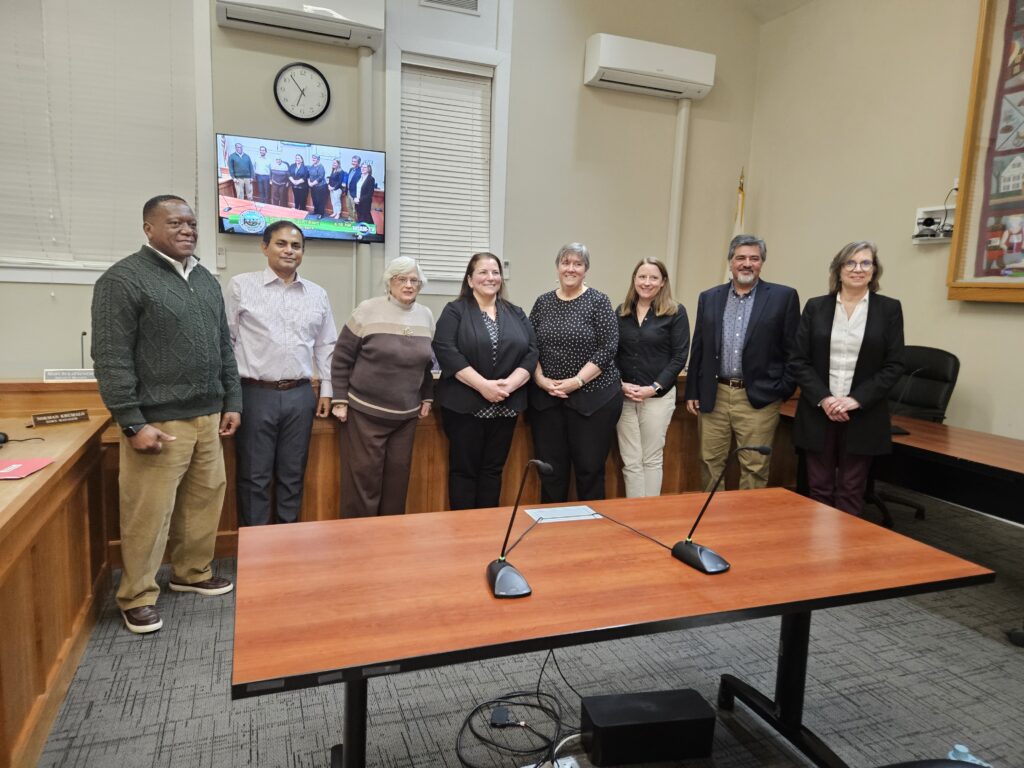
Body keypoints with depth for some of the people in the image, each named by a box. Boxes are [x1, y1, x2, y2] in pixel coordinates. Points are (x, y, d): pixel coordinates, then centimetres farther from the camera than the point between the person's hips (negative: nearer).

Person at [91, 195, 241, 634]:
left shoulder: (206, 279, 14)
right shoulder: (123, 279, -7)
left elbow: (224, 346, 17)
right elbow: (110, 358, -12)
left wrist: (232, 402, 12)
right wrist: (132, 423, -16)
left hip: (207, 416, 7)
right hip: (158, 420, -7)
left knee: (205, 499, 13)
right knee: (149, 513, 1)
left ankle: (192, 572, 32)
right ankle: (137, 597, 18)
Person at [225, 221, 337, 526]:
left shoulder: (317, 294, 10)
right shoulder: (241, 286, -1)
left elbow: (326, 345, 14)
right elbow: (225, 339, -1)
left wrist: (326, 389, 10)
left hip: (300, 395, 4)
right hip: (256, 393, -3)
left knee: (292, 475, 12)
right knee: (255, 476, 5)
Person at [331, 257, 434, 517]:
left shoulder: (426, 316, 7)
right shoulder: (368, 311, -8)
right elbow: (341, 358, -4)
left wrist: (427, 397, 12)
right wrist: (340, 400, -7)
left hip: (406, 414, 5)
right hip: (365, 411, -4)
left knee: (398, 478, 10)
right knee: (363, 478, 0)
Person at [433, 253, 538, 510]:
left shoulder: (516, 314, 12)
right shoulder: (454, 311, 0)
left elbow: (531, 353, 4)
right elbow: (446, 352, -13)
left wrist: (510, 384, -13)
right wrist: (483, 385, -20)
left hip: (506, 406, 4)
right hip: (465, 405, -4)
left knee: (493, 470, 11)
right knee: (464, 469, 4)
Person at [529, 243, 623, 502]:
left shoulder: (598, 302, -2)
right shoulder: (543, 302, 9)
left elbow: (607, 348, -9)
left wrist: (577, 381, -15)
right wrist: (540, 379, -8)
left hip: (592, 397, -3)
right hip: (546, 398, 3)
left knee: (589, 469, 4)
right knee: (550, 469, 9)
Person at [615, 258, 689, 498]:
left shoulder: (676, 313, -2)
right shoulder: (621, 312, 8)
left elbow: (679, 356, -5)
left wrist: (654, 387, -13)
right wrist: (621, 384, -7)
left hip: (658, 395, -3)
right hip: (624, 396, 3)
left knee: (652, 459, 6)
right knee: (630, 462, 5)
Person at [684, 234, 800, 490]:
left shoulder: (784, 297, 0)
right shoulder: (709, 298, 9)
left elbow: (793, 349, 1)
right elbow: (698, 349, 10)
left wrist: (783, 391, -4)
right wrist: (692, 392, 8)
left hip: (759, 399, -3)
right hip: (712, 397, 3)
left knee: (754, 468, 4)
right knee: (710, 463, 11)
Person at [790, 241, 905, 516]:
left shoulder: (889, 309, 3)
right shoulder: (815, 307, 5)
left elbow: (893, 365, -1)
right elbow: (799, 361, 1)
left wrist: (856, 400, -12)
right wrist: (823, 399, -12)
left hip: (863, 416, 0)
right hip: (818, 412, 1)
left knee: (850, 493, 6)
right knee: (819, 490, 7)